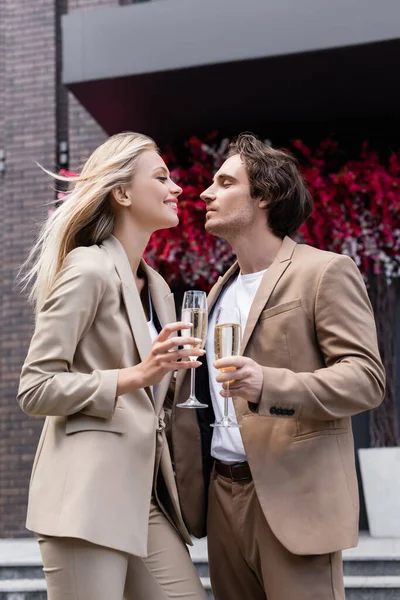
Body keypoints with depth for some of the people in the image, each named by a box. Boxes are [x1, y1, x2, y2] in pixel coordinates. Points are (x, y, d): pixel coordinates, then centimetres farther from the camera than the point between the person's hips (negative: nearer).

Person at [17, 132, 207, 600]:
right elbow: (34, 389, -11)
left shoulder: (157, 288, 18)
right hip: (87, 495, -8)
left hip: (146, 496, 8)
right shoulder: (87, 269, -7)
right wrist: (135, 376, -18)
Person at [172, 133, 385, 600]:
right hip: (223, 497, 7)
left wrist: (270, 386, -26)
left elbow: (366, 378, -13)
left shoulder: (325, 272, -3)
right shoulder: (222, 289, 20)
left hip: (293, 498, -6)